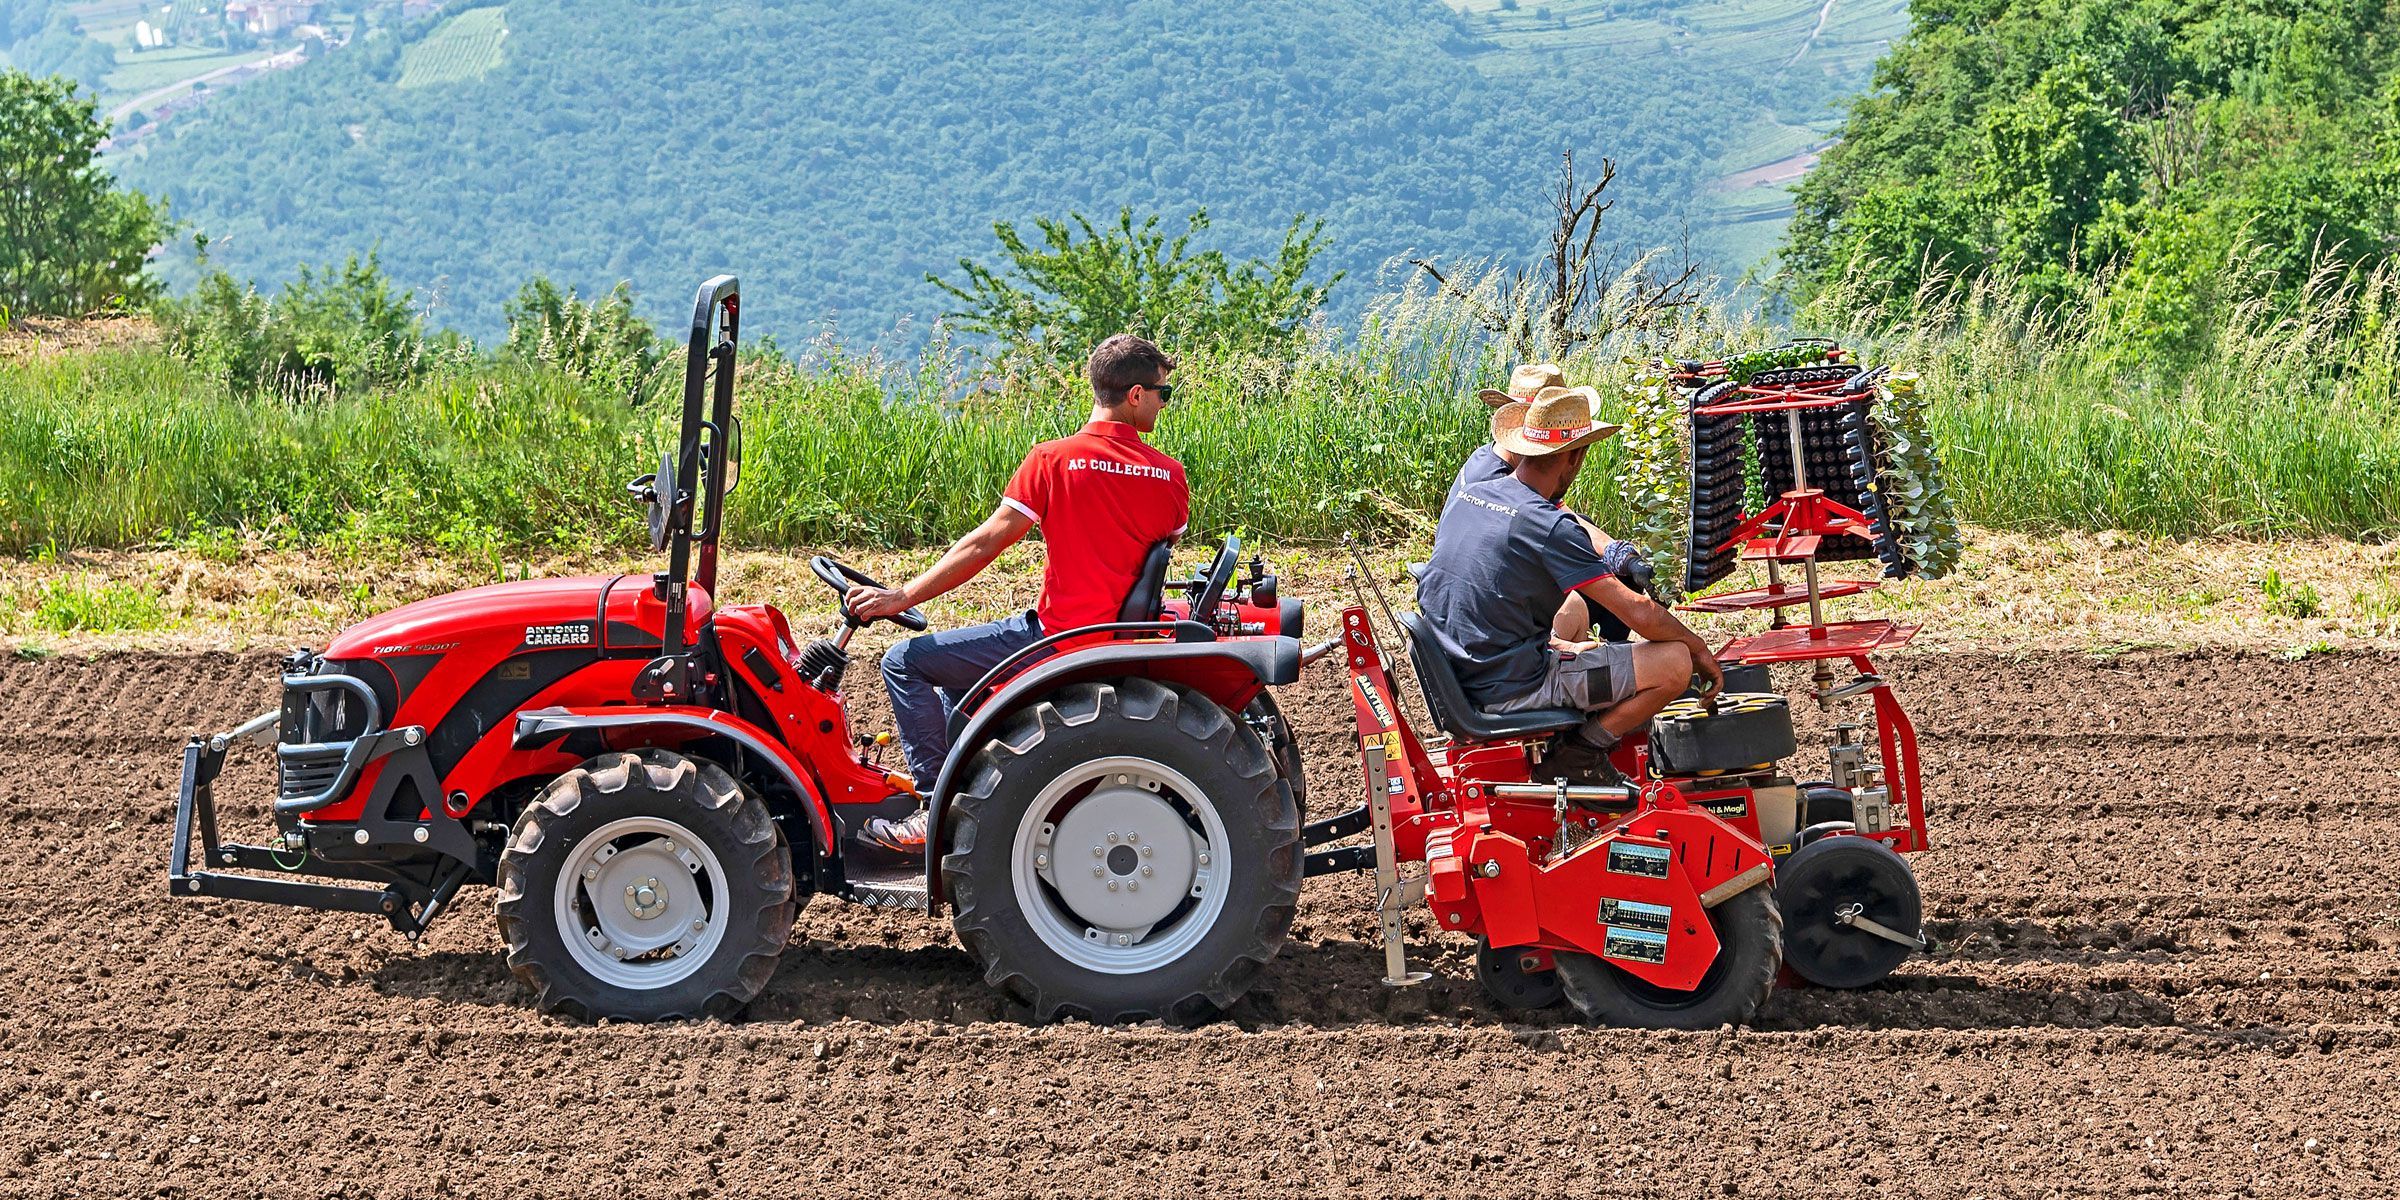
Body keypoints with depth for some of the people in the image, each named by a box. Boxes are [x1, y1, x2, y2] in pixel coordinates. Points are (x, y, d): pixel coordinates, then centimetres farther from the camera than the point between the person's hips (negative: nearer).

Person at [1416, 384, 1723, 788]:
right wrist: (1698, 647, 2)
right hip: (1511, 690, -9)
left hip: (1462, 680, 9)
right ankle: (1579, 755, -2)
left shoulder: (1467, 497, 6)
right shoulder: (1552, 527, -18)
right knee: (1674, 662, -8)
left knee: (1589, 650, 35)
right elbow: (1638, 613, -15)